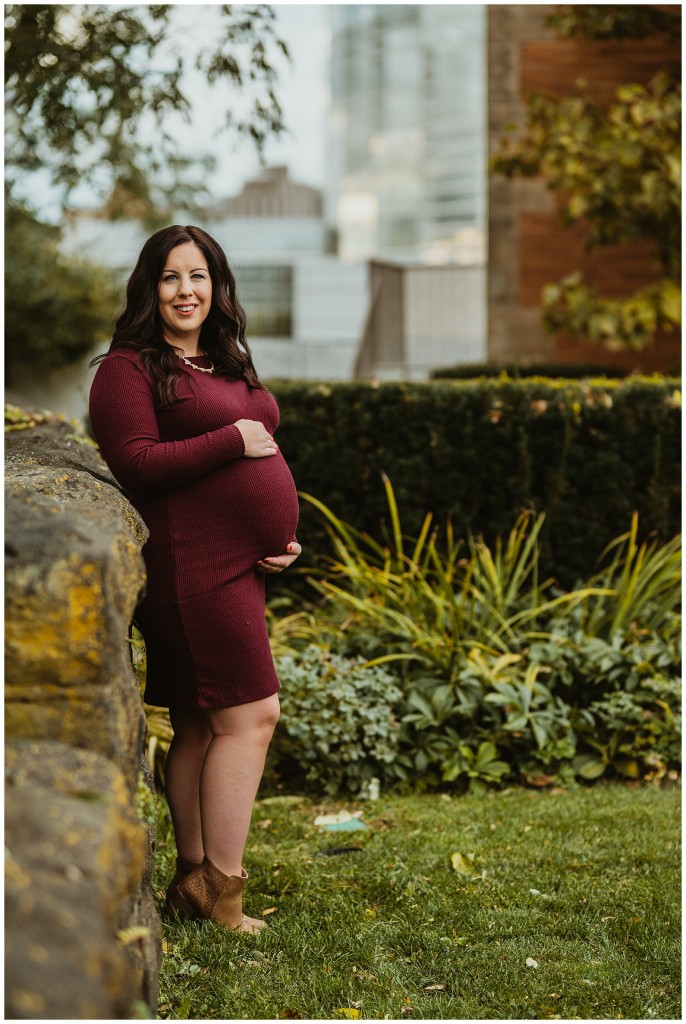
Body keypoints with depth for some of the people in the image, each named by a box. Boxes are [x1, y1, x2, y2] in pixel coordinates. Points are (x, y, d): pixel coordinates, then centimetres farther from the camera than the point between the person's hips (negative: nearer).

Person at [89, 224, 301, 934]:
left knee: (201, 726, 11)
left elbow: (262, 460, 24)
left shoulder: (228, 364, 20)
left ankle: (192, 882, 17)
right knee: (248, 715, -10)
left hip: (239, 563, 9)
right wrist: (233, 441, -15)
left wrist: (283, 536, 8)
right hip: (191, 561, -9)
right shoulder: (128, 368, -6)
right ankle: (221, 893, -3)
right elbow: (134, 463, -17)